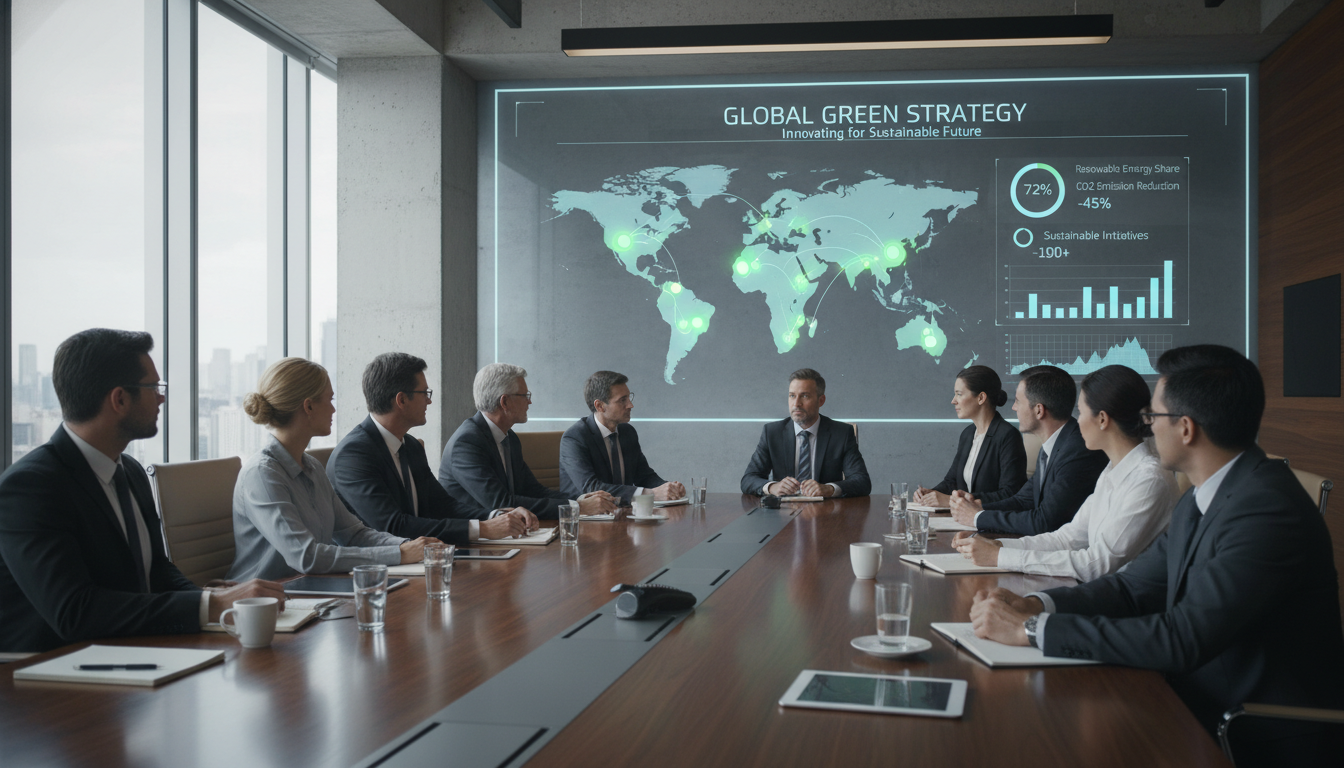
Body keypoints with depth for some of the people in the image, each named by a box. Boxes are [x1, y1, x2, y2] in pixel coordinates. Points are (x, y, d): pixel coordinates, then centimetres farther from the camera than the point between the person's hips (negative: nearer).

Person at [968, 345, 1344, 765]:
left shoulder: (1267, 509, -24)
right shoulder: (1200, 500, 7)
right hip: (1202, 715, 8)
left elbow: (1182, 639, -29)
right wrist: (1033, 605, -9)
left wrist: (1032, 628, -25)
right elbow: (1134, 586, 9)